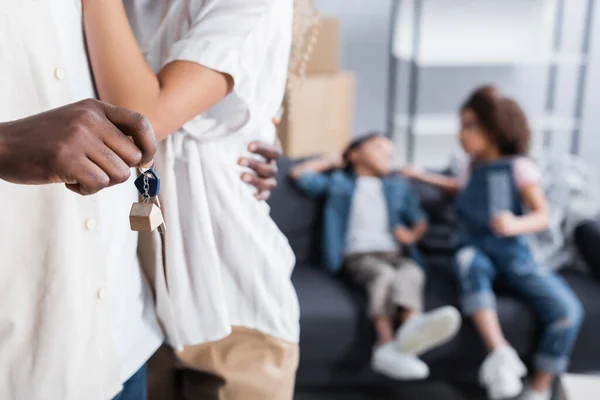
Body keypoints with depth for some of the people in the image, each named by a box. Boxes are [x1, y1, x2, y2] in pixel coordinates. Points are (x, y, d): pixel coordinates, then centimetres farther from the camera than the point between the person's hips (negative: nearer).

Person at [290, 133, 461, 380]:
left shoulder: (399, 186, 33)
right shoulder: (339, 182, 23)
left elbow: (420, 221, 25)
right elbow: (300, 173, 16)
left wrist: (413, 235, 2)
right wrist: (334, 161, 26)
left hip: (396, 254, 2)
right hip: (360, 255, -2)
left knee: (411, 273, -34)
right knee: (383, 274, -36)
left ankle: (412, 326, -64)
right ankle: (388, 344, -54)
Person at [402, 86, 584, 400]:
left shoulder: (519, 166, -2)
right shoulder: (473, 166, 12)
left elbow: (542, 217, -7)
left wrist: (516, 224, -28)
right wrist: (423, 177, 29)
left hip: (513, 254, -2)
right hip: (476, 251, 2)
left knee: (568, 310, -24)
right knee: (468, 262, -38)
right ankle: (500, 353, -49)